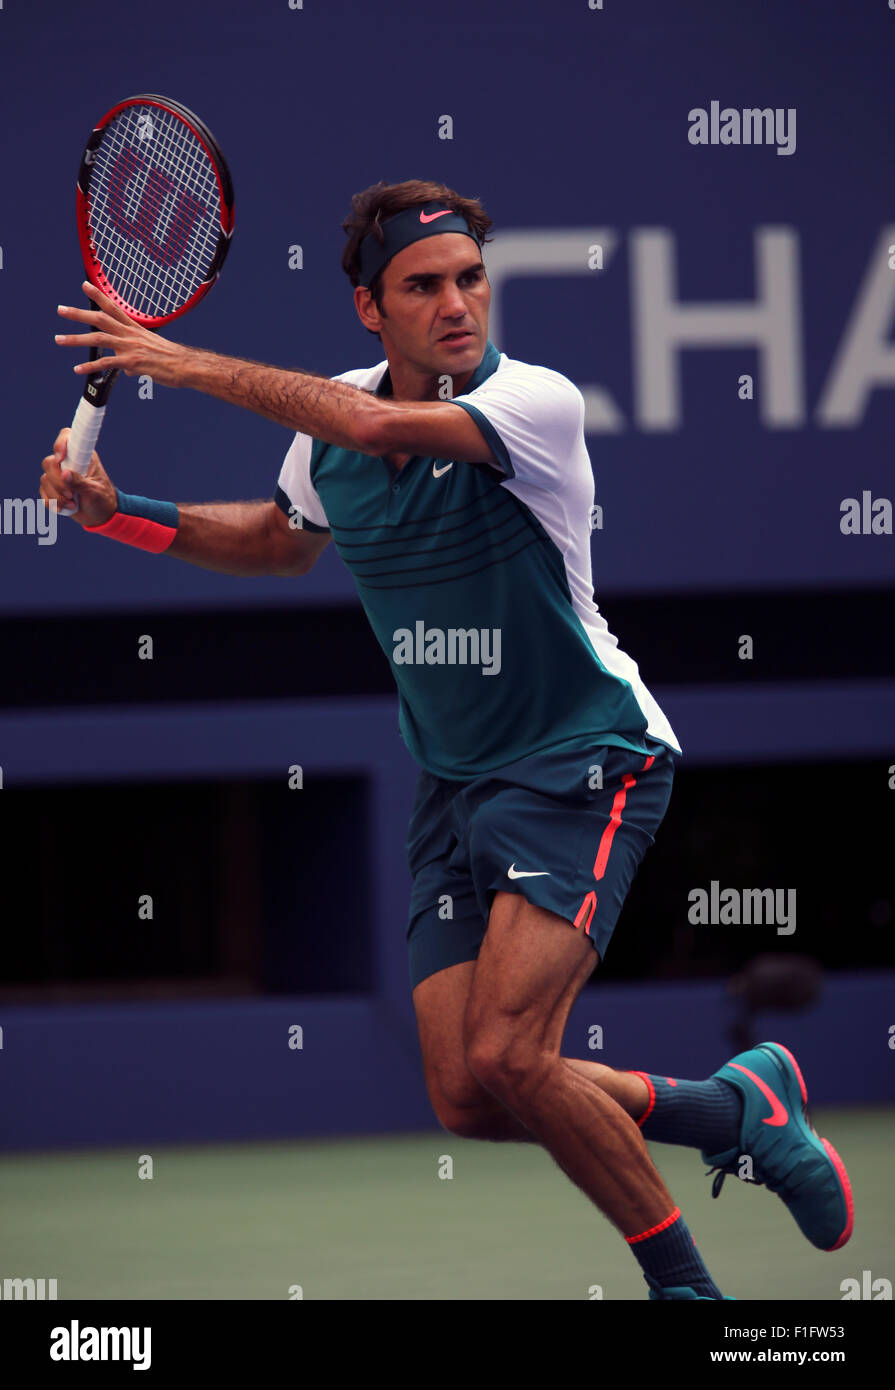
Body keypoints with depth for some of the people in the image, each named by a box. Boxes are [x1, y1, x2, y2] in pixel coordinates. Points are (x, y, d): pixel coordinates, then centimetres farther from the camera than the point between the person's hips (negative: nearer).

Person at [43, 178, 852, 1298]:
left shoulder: (537, 402, -20)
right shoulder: (327, 420, 2)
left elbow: (383, 426, -38)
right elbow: (284, 539, 24)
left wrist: (194, 365, -29)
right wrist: (117, 513, 11)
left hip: (581, 764, -7)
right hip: (454, 784, 7)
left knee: (505, 1059, -22)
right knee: (466, 1100, -3)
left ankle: (681, 1280, 1)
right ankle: (739, 1107, 19)